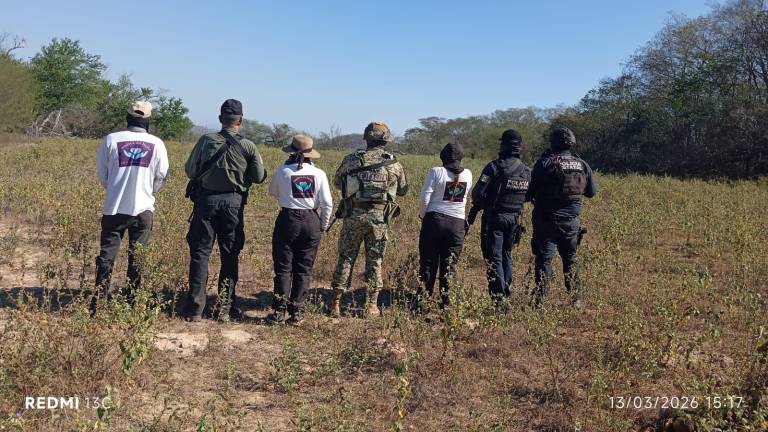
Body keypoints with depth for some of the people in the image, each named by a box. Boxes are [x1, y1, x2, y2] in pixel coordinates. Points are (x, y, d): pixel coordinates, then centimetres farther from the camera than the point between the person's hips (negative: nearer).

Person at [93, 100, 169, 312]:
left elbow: (102, 175, 4)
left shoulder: (111, 140, -4)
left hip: (114, 208, 0)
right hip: (143, 208, 0)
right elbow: (161, 176, 2)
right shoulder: (156, 144, -4)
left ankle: (99, 303, 9)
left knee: (106, 255, 8)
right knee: (138, 257, 10)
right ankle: (133, 300, 15)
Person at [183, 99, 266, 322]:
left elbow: (190, 171, -1)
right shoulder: (248, 146, -5)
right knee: (230, 256, 12)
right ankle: (225, 308, 14)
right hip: (233, 203, 0)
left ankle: (195, 309, 6)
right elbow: (259, 177, 1)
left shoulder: (206, 140, -5)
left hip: (206, 200, 0)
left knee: (200, 253, 7)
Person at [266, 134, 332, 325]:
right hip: (311, 223, 2)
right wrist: (323, 225, 9)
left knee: (283, 268, 9)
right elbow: (327, 204, -4)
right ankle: (296, 313, 13)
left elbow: (273, 193, 12)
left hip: (288, 220, -1)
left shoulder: (282, 171, -5)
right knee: (303, 270, 10)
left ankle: (279, 311, 9)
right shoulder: (319, 173, -3)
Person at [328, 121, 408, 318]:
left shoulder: (351, 160, -2)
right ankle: (371, 306, 13)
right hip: (380, 218, 1)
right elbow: (403, 190, 14)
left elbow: (337, 182, 12)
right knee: (375, 261, 11)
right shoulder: (395, 164, 0)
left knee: (346, 258, 9)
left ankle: (336, 302, 10)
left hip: (354, 215, 0)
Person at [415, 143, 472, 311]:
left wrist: (423, 215, 4)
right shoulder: (467, 174, 4)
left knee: (428, 263, 5)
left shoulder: (436, 172, -7)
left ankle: (421, 301, 9)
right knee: (449, 266, 8)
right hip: (457, 223, 2)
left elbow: (424, 197, -11)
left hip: (434, 220, -2)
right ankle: (446, 302, 11)